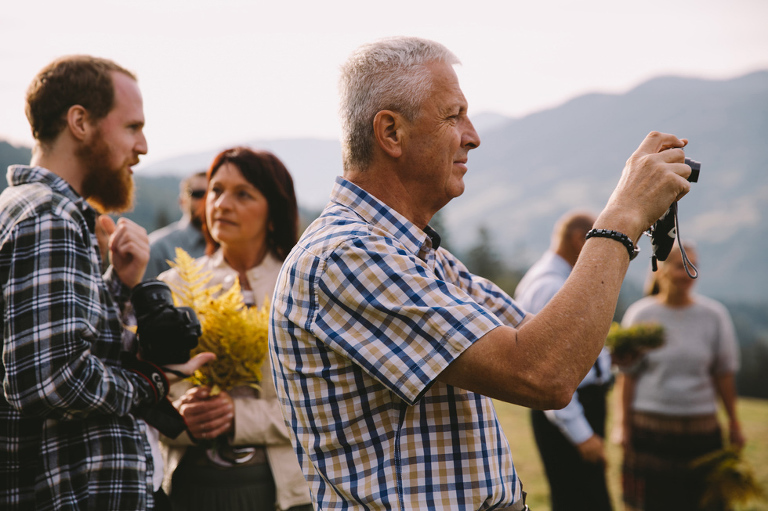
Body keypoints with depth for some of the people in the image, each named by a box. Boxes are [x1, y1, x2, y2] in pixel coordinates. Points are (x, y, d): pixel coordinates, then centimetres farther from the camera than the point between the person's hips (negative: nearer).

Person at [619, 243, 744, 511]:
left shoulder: (714, 315, 1)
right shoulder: (640, 314, -2)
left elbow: (724, 373, 6)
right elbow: (629, 375, 0)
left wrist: (734, 423, 8)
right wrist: (625, 425, 0)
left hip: (700, 427, 1)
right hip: (650, 426, -1)